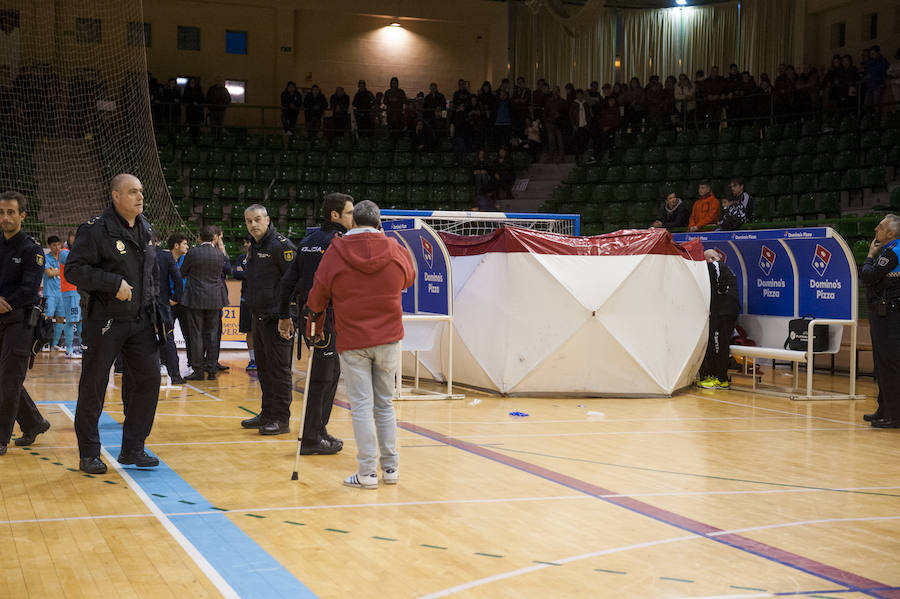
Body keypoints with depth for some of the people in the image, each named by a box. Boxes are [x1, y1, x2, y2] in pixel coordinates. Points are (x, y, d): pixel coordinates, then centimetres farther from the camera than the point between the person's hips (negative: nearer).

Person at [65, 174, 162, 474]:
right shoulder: (96, 229, -11)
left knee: (148, 380, 2)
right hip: (106, 322, -6)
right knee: (93, 387, 2)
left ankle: (133, 449, 14)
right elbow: (73, 269, -16)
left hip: (141, 322, 6)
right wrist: (113, 283, -22)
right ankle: (89, 453, 13)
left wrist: (151, 298, 13)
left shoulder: (146, 229, 10)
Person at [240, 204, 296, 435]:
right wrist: (252, 308, 18)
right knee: (264, 369, 15)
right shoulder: (254, 246, 16)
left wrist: (287, 315, -18)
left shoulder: (280, 245, -12)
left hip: (276, 318, -9)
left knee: (279, 369, -5)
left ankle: (281, 419, 0)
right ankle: (267, 414, 25)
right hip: (258, 317, 9)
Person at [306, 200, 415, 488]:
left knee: (361, 406, 1)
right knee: (385, 404, 14)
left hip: (352, 342, -2)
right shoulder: (395, 250, -2)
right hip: (388, 340, 2)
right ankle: (391, 467, 18)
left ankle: (367, 472, 1)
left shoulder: (335, 253, -7)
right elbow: (409, 278, 20)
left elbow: (316, 303, -2)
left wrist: (312, 307, 22)